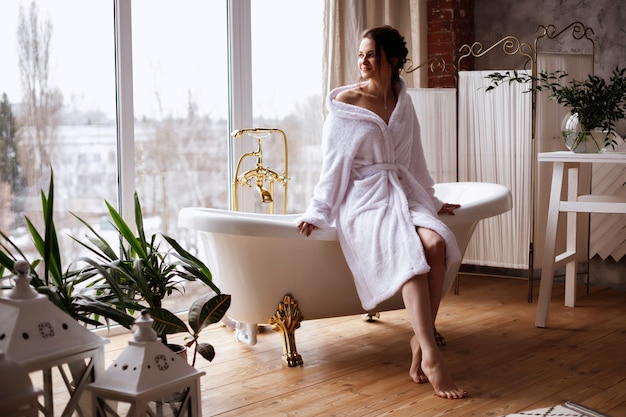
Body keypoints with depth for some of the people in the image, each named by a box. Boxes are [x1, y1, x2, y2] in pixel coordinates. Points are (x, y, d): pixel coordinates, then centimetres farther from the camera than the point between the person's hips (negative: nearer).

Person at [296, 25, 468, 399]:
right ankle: (431, 358, -33)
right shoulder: (346, 102, -2)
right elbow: (334, 163, -1)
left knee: (436, 243, -28)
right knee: (411, 253, -31)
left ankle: (421, 339, -19)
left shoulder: (402, 102, 12)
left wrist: (432, 201, 22)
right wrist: (318, 213, -6)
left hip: (402, 193, 5)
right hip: (363, 198, -4)